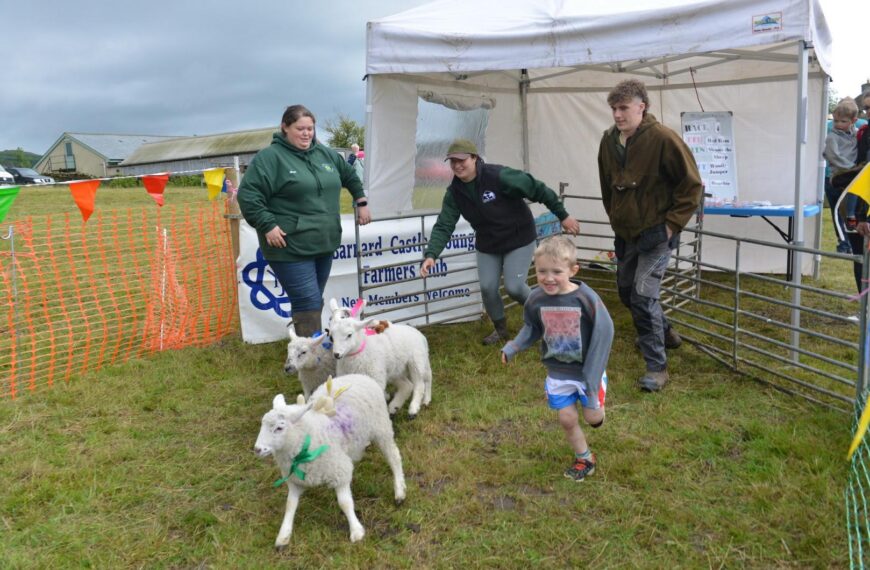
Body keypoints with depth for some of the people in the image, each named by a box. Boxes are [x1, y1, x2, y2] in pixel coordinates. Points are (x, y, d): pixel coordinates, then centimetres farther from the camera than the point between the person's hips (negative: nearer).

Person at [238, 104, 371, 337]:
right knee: (308, 302, -10)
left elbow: (350, 175, 29)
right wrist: (268, 225, -17)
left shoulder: (325, 154, 12)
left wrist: (361, 202, 24)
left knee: (315, 300, 16)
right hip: (290, 247, -7)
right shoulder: (270, 157, -9)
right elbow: (247, 195, -13)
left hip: (324, 244, 7)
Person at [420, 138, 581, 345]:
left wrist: (563, 216, -15)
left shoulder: (499, 176, -27)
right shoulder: (454, 192, -10)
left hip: (519, 240, -5)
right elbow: (443, 226, -12)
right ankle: (501, 329, 27)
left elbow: (536, 189, -21)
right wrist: (431, 254, -29)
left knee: (514, 287, -9)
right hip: (487, 245, 5)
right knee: (487, 287, 0)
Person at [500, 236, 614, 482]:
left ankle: (597, 411, 51)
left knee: (593, 417, 13)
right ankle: (584, 458, 36)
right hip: (558, 374, 3)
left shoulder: (586, 298, -26)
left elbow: (603, 334, -17)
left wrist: (593, 376, -16)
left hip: (588, 371, -2)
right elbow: (531, 329, 5)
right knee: (567, 419, 11)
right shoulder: (535, 300, -16)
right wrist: (512, 348, -8)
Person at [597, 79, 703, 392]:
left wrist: (672, 224, -15)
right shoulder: (609, 141, 0)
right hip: (625, 233, 7)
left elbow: (692, 185, -14)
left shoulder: (663, 139, -19)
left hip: (656, 234, -7)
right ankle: (664, 333, 45)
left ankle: (657, 367, -1)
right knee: (626, 291, 19)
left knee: (643, 296, -15)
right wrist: (614, 217, 14)